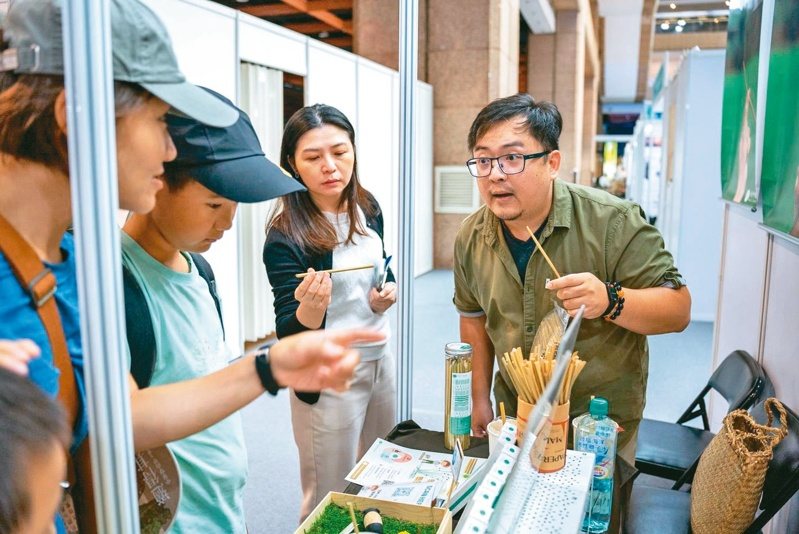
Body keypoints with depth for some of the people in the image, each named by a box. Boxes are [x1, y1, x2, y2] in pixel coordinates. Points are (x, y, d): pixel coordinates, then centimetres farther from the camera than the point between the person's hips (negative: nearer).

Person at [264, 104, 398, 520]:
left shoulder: (367, 208, -2)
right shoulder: (285, 237, -20)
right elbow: (290, 337, -20)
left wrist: (388, 290, -5)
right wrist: (309, 308, -41)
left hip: (380, 357, 7)